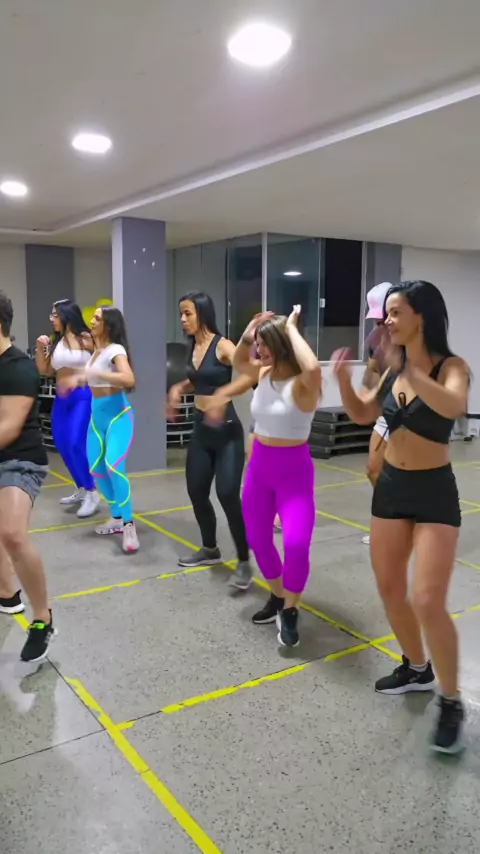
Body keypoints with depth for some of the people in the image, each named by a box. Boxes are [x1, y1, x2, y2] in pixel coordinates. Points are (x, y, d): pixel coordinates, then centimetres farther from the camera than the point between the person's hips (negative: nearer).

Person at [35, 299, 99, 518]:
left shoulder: (86, 339, -10)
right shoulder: (55, 342, 9)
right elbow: (44, 371, 13)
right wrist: (40, 348, 2)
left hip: (83, 396, -7)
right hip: (61, 398, 8)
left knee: (76, 445, -14)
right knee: (62, 446, 10)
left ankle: (92, 493, 1)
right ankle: (81, 490, 25)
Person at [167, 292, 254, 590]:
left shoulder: (222, 345, -13)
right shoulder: (194, 347, 8)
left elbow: (251, 374, -27)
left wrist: (222, 394, -36)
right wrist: (178, 389, 9)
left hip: (227, 430, -8)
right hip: (201, 429, 8)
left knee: (228, 494, -14)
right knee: (196, 491, 12)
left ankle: (244, 562, 1)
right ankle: (210, 549, 33)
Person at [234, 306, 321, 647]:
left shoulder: (302, 384, -19)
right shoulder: (264, 373, 1)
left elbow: (313, 368, -44)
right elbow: (238, 362, 22)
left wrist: (292, 329, -28)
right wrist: (248, 332, 1)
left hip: (293, 470, -7)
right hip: (259, 466, 7)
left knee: (296, 544, -20)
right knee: (257, 539, 15)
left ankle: (290, 612, 6)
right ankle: (277, 598, 39)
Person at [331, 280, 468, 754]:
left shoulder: (451, 367, -13)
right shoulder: (394, 370, 4)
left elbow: (454, 407, -34)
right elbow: (362, 415, 11)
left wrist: (408, 370, -40)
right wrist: (343, 380, -6)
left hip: (434, 493, -6)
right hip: (390, 487, 7)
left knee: (428, 602, -10)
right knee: (389, 589, 14)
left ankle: (451, 702, 12)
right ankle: (416, 668, 38)